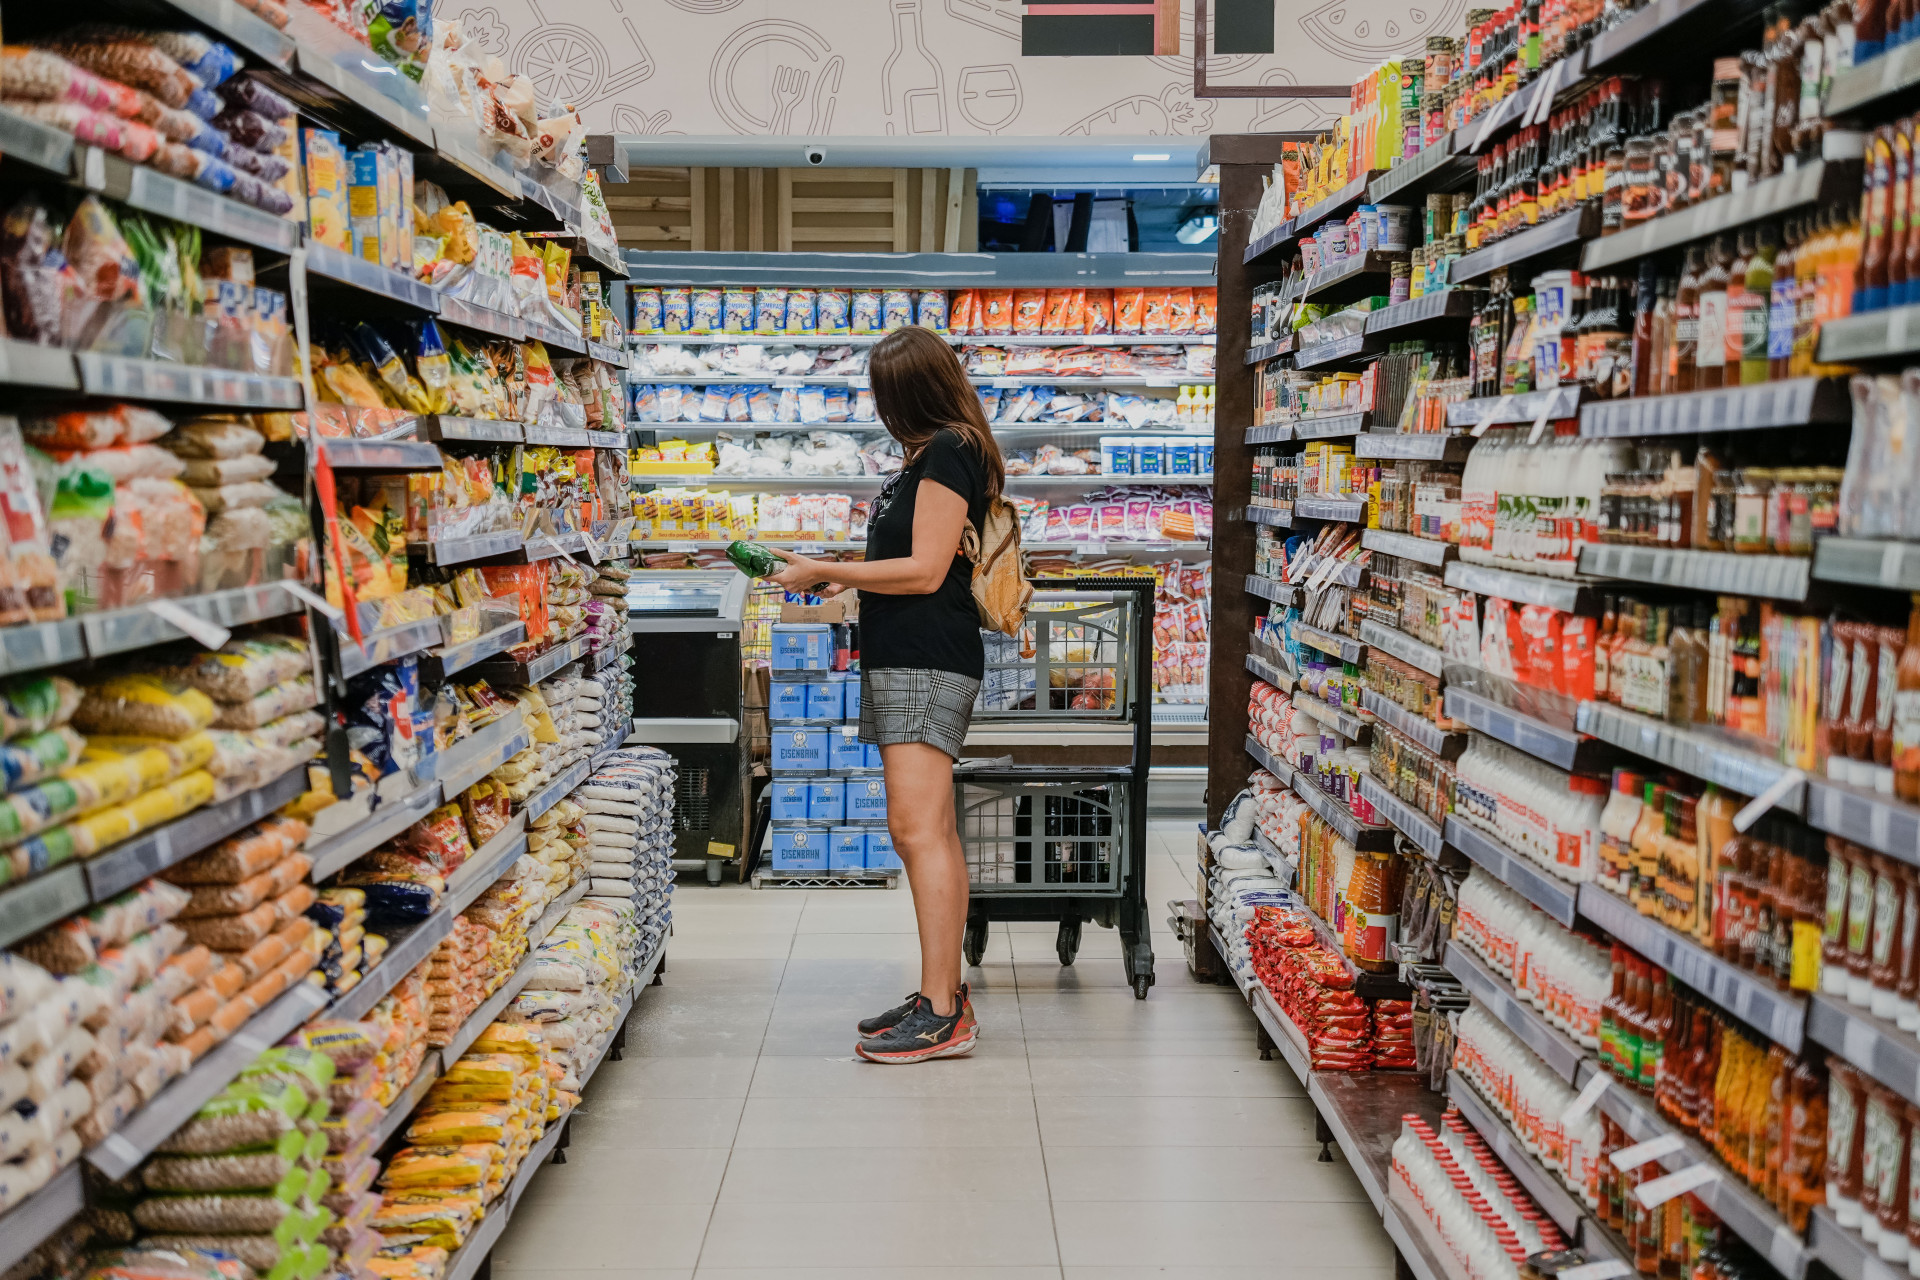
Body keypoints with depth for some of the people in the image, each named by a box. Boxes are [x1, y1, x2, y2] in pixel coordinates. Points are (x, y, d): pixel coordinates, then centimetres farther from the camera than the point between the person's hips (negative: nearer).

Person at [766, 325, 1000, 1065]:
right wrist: (850, 580, 19)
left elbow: (924, 572, -15)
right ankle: (944, 995, 18)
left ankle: (941, 1014, -14)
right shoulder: (939, 455, 20)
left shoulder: (948, 454, -10)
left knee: (916, 828, -15)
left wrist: (823, 572, -9)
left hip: (928, 662, -11)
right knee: (930, 834, 11)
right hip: (904, 661, 11)